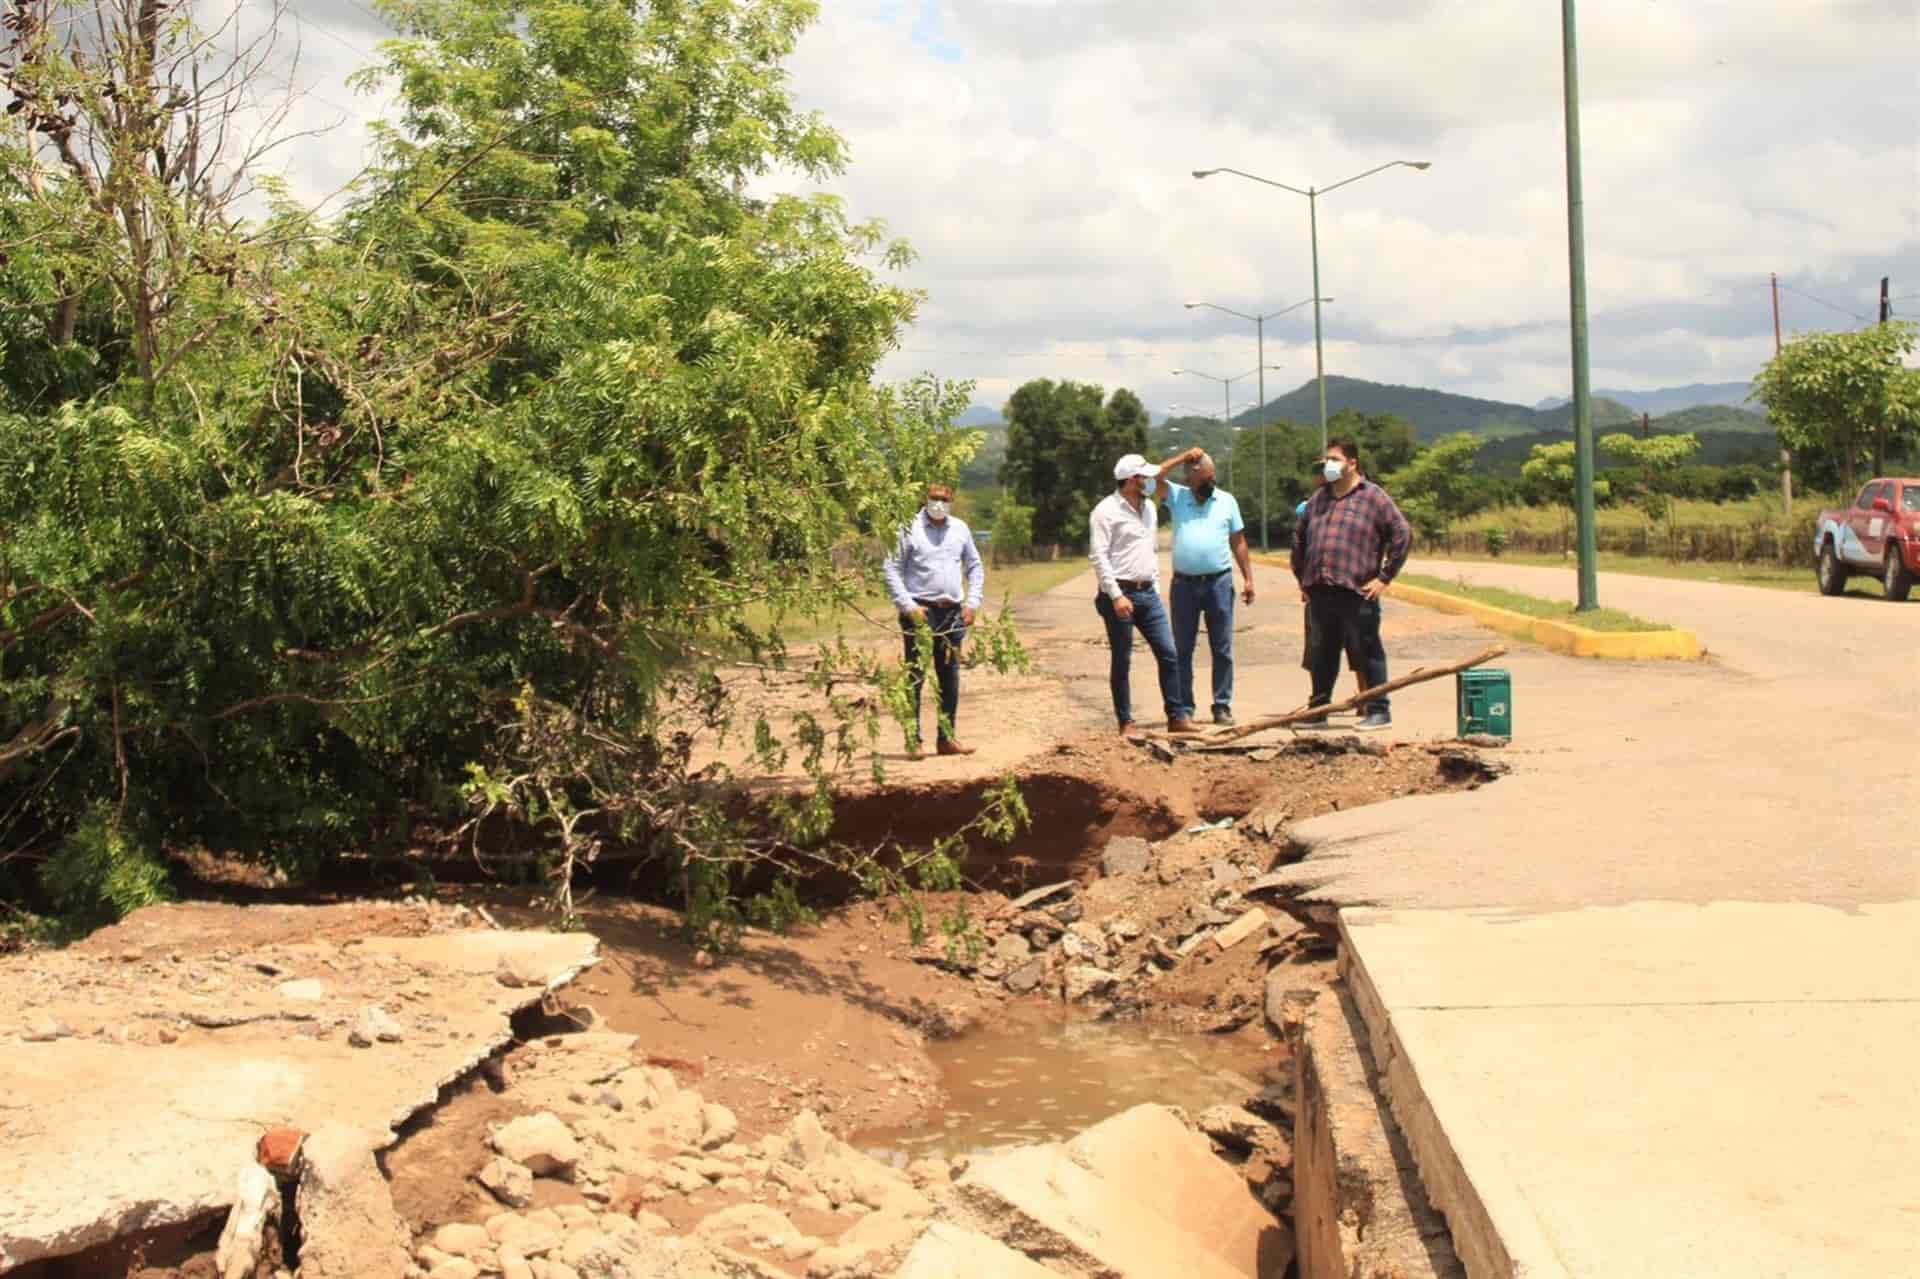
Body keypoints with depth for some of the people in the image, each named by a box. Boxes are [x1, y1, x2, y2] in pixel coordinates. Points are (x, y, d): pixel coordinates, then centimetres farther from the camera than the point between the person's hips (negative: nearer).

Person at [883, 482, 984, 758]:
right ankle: (913, 740, 1)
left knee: (950, 678, 10)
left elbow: (975, 567, 17)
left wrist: (972, 603, 5)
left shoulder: (960, 528, 9)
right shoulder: (910, 529, -5)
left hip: (952, 611, 5)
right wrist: (908, 606, -13)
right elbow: (891, 569, -6)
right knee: (915, 677, -3)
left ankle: (947, 738, 18)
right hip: (920, 611, -5)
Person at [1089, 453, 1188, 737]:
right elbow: (1098, 556, -15)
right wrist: (1116, 596, -20)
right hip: (1121, 595, -7)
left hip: (1148, 594, 7)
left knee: (1169, 655, 2)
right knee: (1122, 663, 1)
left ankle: (1176, 718, 9)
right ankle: (1126, 722, 9)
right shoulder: (1106, 512, -10)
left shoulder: (1149, 508, 14)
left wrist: (1155, 587, 17)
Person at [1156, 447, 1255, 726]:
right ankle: (1184, 708, 10)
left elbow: (1238, 542, 9)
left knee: (1222, 649, 3)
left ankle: (1222, 706, 9)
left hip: (1219, 582, 0)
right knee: (1182, 650, 4)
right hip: (1184, 584, 0)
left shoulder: (1226, 500, 7)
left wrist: (1248, 578, 4)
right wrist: (1183, 457, -8)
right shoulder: (1176, 497, 5)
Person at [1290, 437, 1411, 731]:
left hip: (1357, 593, -6)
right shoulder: (1319, 498, 18)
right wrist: (1302, 576, 20)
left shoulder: (1372, 497, -1)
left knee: (1367, 653, 0)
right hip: (1319, 593, 6)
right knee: (1323, 654, 13)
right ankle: (1318, 710, 22)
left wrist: (1384, 577, -7)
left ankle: (1379, 711, 6)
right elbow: (1299, 536, 28)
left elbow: (1402, 535, -5)